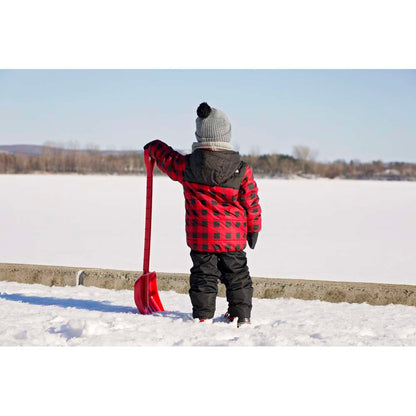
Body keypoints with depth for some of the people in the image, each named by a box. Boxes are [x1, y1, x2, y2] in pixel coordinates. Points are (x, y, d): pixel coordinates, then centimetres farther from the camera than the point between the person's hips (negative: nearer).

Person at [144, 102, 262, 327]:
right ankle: (241, 314, 15)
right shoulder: (242, 169, -8)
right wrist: (253, 228, 12)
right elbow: (251, 201, -1)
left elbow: (168, 158, 12)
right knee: (236, 273, 13)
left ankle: (203, 314, 10)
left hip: (201, 234, 0)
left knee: (203, 274, 9)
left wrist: (154, 147, 33)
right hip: (233, 235, 1)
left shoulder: (187, 165, -9)